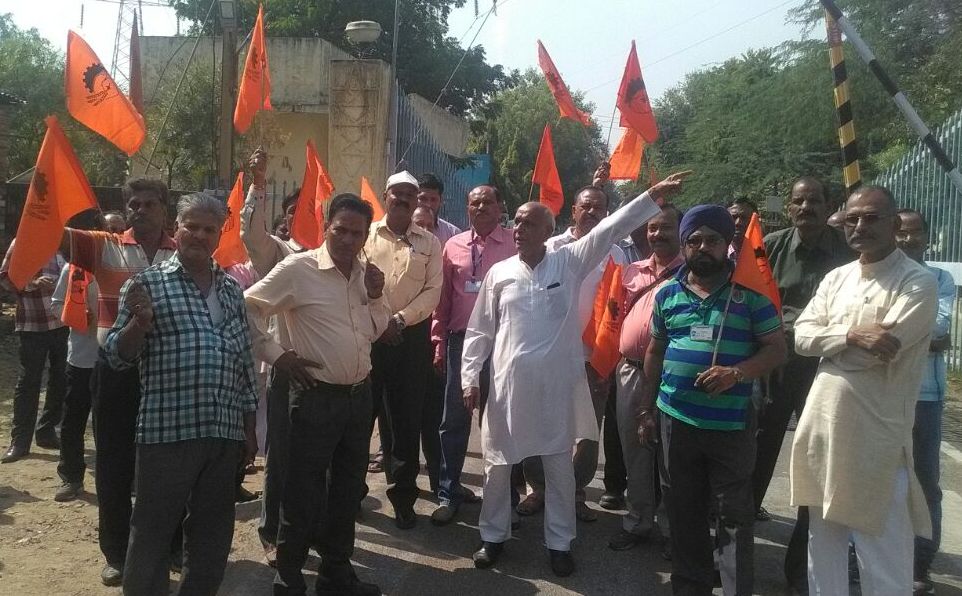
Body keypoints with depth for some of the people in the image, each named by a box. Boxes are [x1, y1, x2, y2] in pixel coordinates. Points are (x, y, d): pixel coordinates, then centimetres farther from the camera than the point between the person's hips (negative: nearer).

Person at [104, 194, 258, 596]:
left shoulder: (231, 290, 12)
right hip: (167, 431, -4)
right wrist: (140, 323, -23)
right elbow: (116, 356, -3)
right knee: (153, 533, 7)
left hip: (225, 434, 5)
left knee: (214, 533, 15)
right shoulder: (148, 283, -1)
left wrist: (249, 427, 15)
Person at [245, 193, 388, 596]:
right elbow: (248, 307, -7)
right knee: (304, 492, 3)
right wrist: (276, 353, -9)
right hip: (317, 396, -6)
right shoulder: (297, 269, -12)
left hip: (360, 395, 6)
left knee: (348, 489, 17)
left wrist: (375, 297, -4)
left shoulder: (367, 274, 7)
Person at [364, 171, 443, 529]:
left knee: (407, 418, 5)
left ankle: (403, 497, 17)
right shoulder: (366, 234, 4)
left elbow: (433, 291, 1)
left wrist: (400, 319, -10)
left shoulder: (429, 242, 7)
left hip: (412, 336, 1)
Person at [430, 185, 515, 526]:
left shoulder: (514, 246, -1)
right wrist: (439, 342, 7)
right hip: (461, 340, 2)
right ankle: (448, 493, 18)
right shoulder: (454, 246, 8)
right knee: (454, 419, 6)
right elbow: (444, 297, 9)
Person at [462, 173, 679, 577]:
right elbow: (479, 330, 7)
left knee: (560, 468, 10)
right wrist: (470, 377, 2)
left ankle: (559, 542, 26)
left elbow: (612, 228, -5)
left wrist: (653, 196, -12)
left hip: (556, 385, -1)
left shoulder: (569, 262, 1)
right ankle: (493, 536, 29)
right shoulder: (499, 273, 4)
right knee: (497, 464, 10)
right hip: (508, 383, 1)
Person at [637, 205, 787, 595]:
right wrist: (646, 409, 13)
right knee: (683, 511, 15)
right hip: (675, 419, 4)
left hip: (731, 424, -3)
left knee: (733, 516, 4)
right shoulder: (667, 293, 7)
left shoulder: (750, 293, -4)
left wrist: (737, 373, -22)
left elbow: (777, 348, -4)